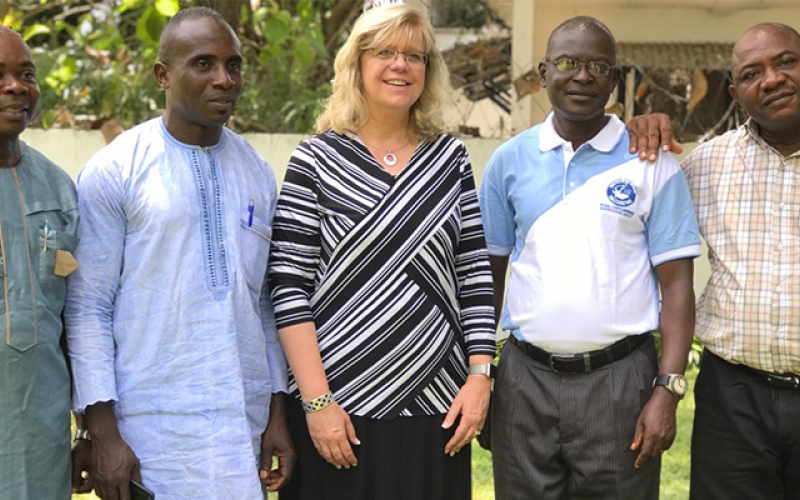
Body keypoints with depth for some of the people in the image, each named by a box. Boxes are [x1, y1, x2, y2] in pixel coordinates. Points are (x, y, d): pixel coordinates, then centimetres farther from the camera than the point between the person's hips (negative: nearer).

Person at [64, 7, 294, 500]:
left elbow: (268, 302, 12)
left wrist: (278, 413, 8)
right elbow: (88, 309, -6)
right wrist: (103, 432, -10)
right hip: (154, 430, -4)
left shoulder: (257, 173, 10)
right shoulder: (113, 172, -4)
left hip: (245, 422, 4)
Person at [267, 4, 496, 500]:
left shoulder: (450, 157, 7)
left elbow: (475, 274, 8)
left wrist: (480, 375, 0)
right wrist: (317, 401, -11)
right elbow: (289, 287, -6)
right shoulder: (316, 159, -2)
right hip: (340, 406, -2)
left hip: (436, 404, 3)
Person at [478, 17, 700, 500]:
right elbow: (489, 274, 10)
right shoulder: (509, 161, 5)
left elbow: (676, 284, -3)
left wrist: (668, 391, -10)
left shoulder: (654, 165, -1)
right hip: (526, 375, 2)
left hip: (620, 378, -2)